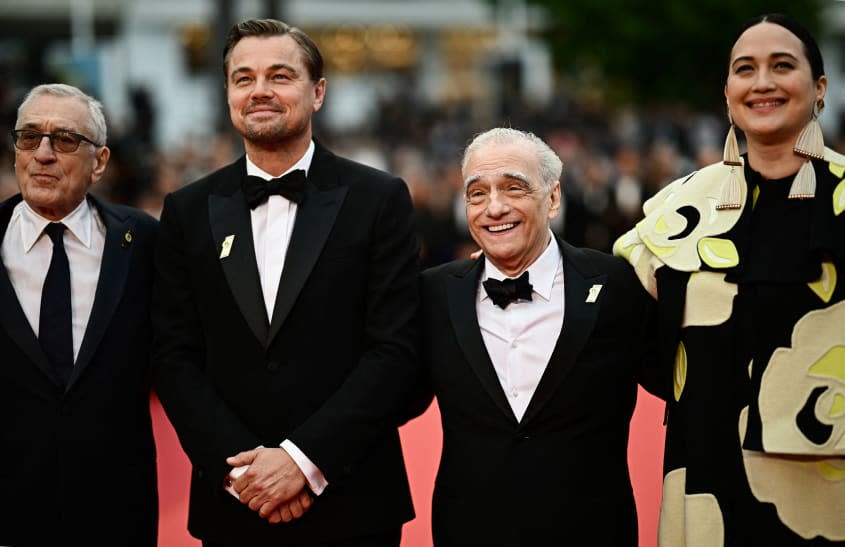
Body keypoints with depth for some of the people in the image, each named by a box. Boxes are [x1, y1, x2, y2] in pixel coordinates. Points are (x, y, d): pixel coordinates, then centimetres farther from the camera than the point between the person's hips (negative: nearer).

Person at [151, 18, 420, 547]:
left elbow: (394, 350, -7)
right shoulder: (188, 211, 6)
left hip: (351, 504, -2)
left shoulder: (379, 199, -1)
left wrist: (304, 459, -14)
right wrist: (237, 466, -11)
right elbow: (175, 358, 2)